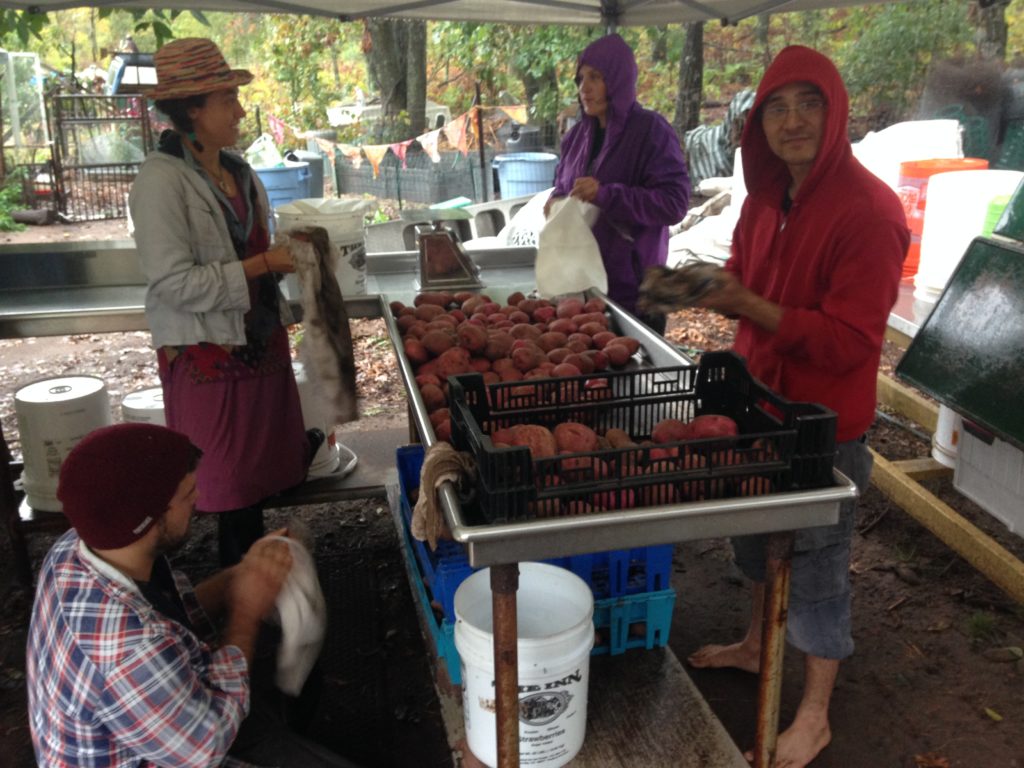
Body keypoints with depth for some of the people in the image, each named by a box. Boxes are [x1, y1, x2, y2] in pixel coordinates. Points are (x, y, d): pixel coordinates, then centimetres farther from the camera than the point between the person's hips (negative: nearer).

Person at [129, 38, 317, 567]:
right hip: (208, 353, -7)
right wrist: (265, 264, -20)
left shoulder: (237, 172, 8)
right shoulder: (161, 181, -17)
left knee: (258, 464, 17)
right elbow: (175, 283, -23)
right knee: (230, 479, 5)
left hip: (259, 340, 8)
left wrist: (287, 253, 2)